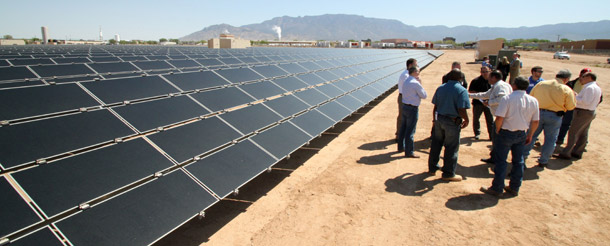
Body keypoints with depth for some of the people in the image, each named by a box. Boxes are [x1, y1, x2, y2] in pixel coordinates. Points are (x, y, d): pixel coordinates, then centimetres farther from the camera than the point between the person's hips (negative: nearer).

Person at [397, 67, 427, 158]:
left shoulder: (405, 82, 7)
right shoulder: (416, 83, -18)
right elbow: (424, 95, -9)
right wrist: (420, 84, 0)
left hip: (404, 106, 9)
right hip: (412, 109, -9)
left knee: (403, 128, 18)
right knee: (410, 131, -1)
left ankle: (401, 147, 32)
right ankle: (409, 152, 6)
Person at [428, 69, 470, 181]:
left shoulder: (440, 88, 3)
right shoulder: (461, 90, -14)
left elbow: (435, 106, 7)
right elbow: (461, 110, -20)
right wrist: (466, 120, -3)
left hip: (439, 120, 6)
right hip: (452, 122, -6)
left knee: (436, 144, 16)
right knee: (451, 148, 6)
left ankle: (432, 168, 28)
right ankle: (448, 174, 15)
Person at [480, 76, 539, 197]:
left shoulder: (507, 99, -15)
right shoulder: (533, 101, 2)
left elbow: (499, 118, -21)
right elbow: (536, 121, 6)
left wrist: (497, 131, -6)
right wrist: (530, 135, 17)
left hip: (506, 133, -5)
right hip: (522, 134, 5)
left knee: (501, 161, 2)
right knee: (518, 161, 15)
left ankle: (496, 189, 9)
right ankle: (514, 188, 25)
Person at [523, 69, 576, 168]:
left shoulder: (541, 83, 1)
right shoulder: (567, 90, -6)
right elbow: (570, 106, -3)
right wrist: (573, 96, 13)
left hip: (537, 113, 2)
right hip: (554, 116, -2)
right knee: (550, 139, 11)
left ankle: (523, 156, 17)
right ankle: (543, 161, 16)